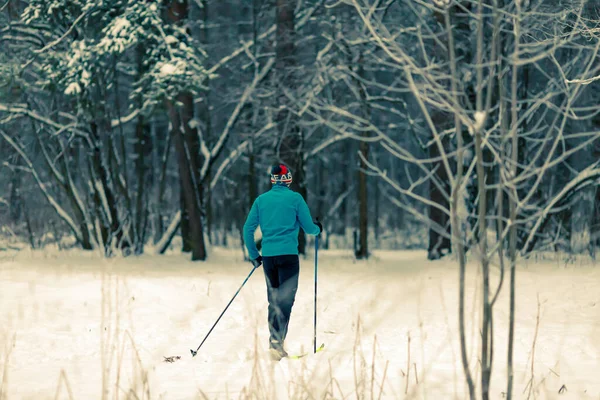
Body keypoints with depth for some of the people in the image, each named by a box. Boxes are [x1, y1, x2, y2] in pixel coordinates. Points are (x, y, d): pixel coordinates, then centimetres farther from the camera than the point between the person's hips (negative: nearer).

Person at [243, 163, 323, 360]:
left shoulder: (261, 199, 8)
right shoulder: (295, 198, -2)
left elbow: (248, 229, 9)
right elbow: (308, 228, 1)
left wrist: (254, 255, 19)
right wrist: (318, 229, 24)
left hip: (268, 256, 4)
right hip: (288, 254, -4)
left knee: (274, 300, 15)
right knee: (285, 299, -6)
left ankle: (275, 340, 15)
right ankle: (277, 341, -19)